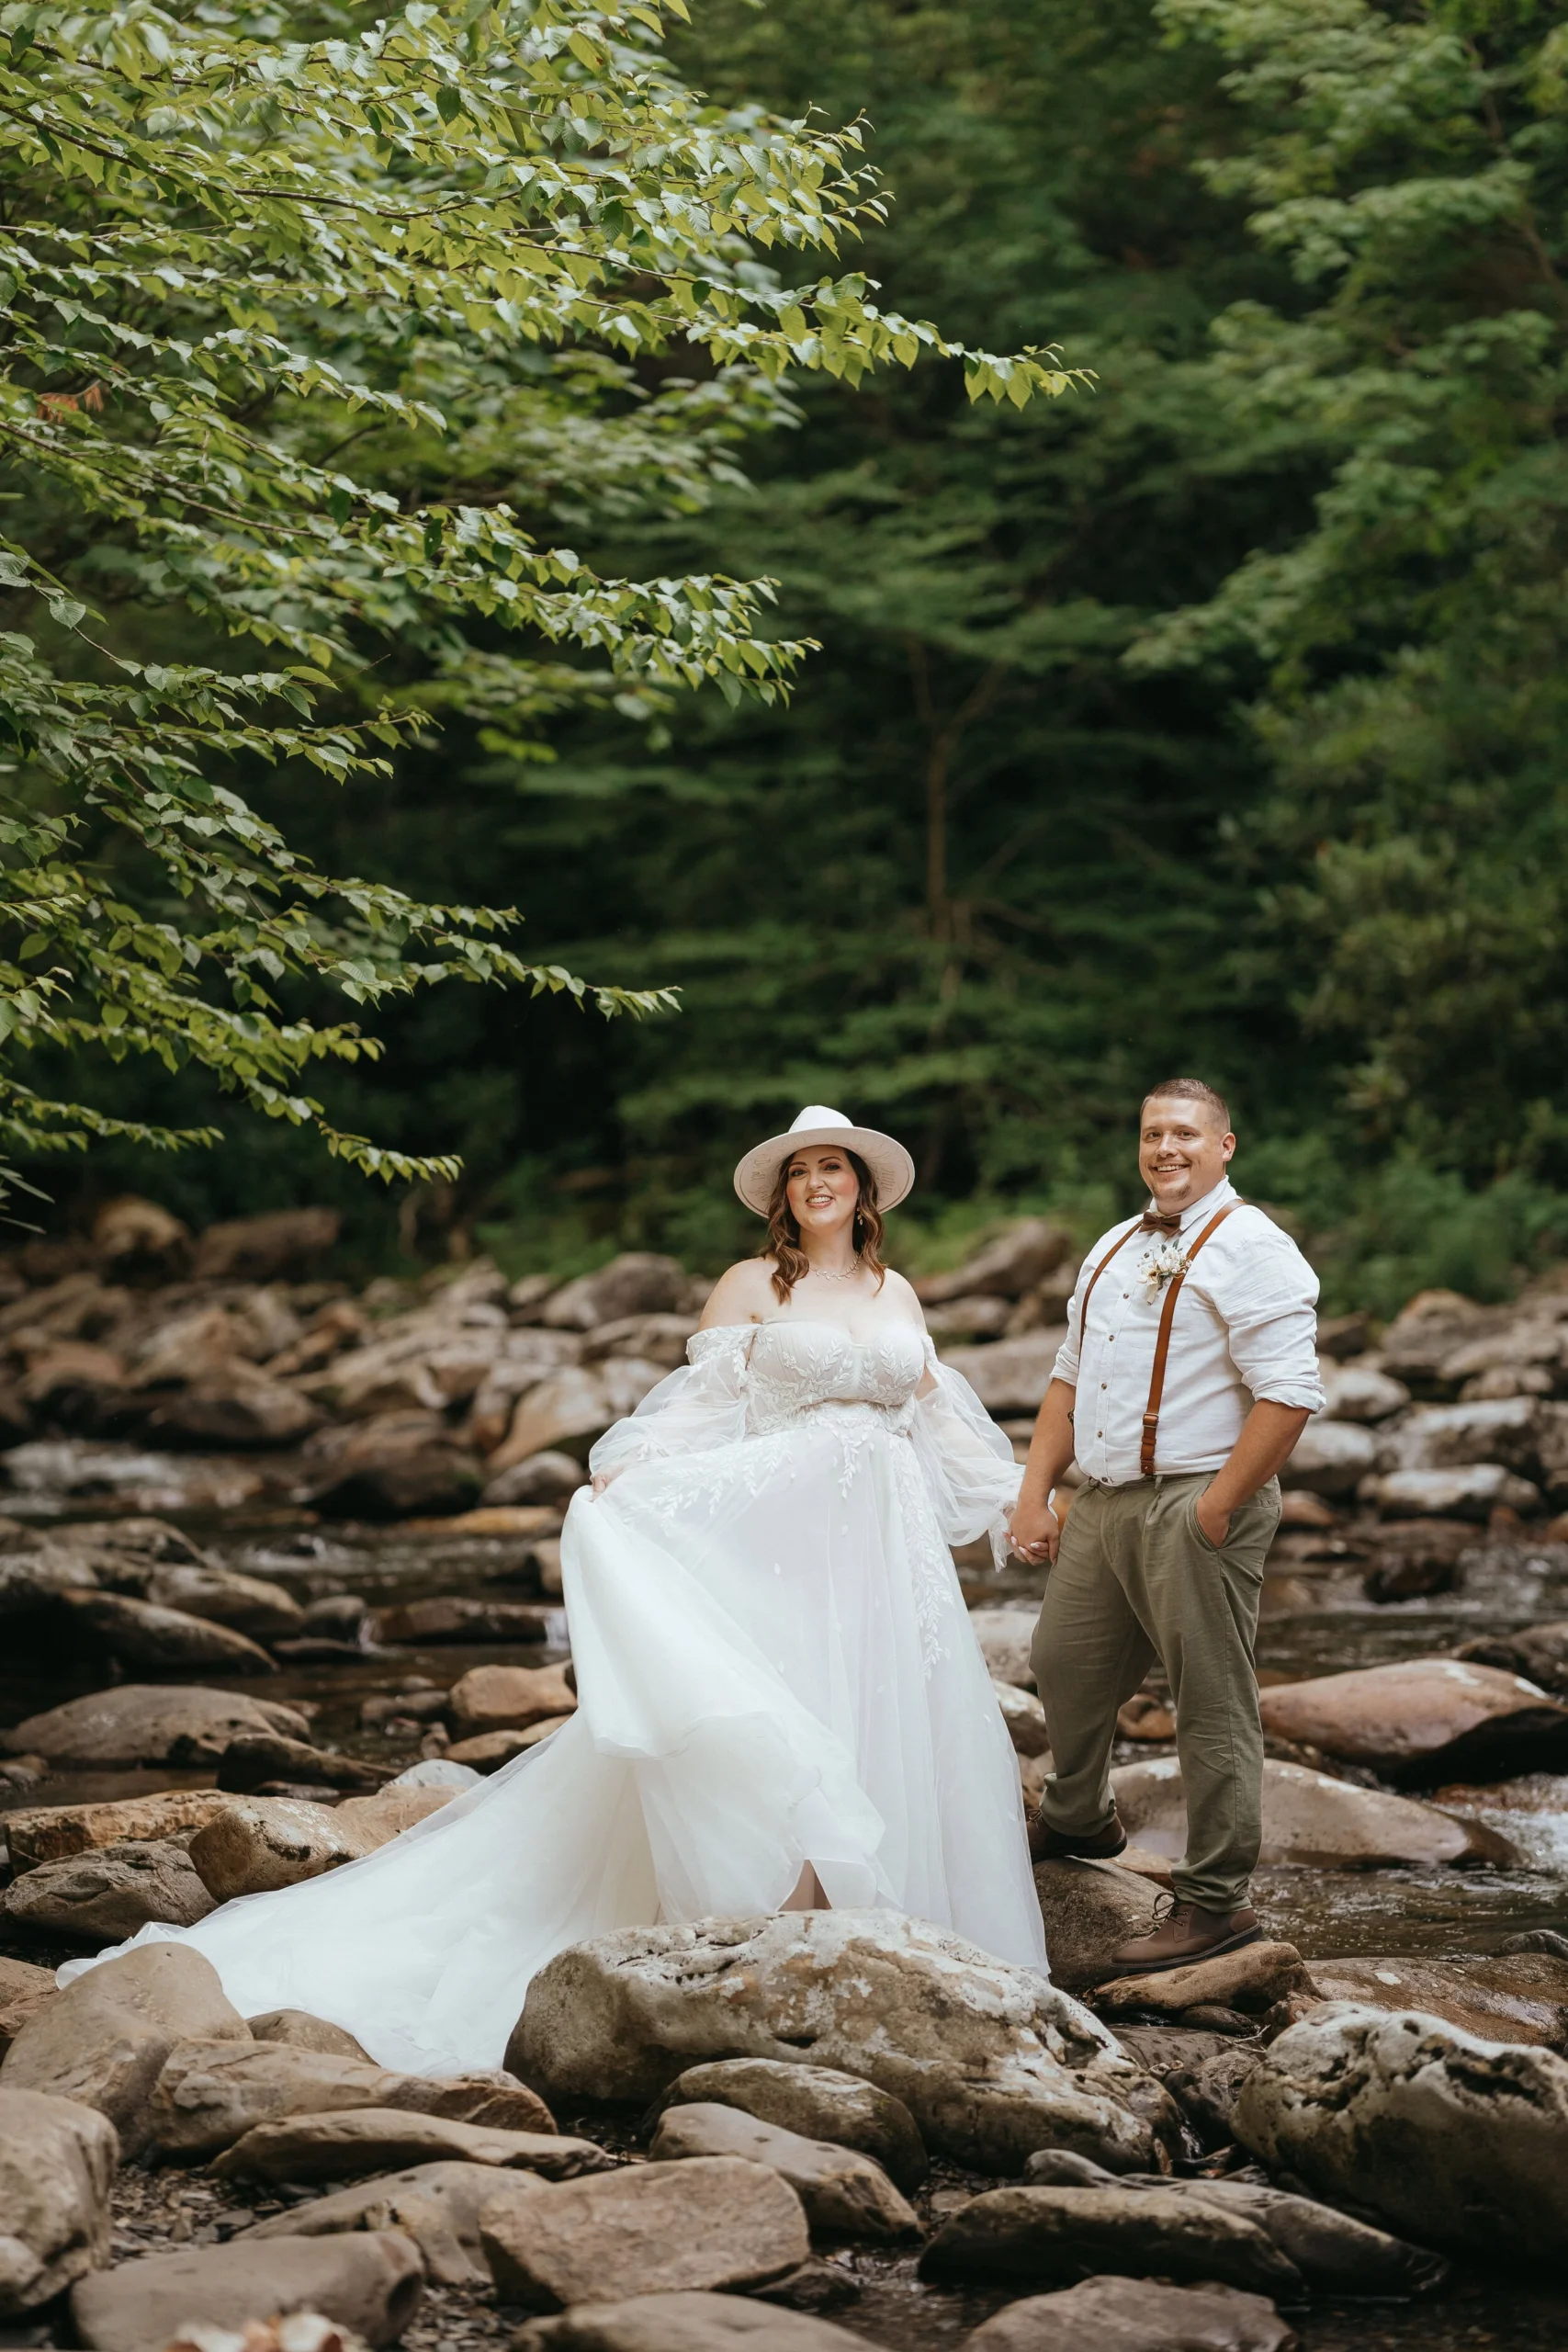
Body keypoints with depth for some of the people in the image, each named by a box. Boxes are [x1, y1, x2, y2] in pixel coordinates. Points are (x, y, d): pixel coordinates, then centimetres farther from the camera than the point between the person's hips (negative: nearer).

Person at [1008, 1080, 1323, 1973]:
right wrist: (1034, 1494, 14)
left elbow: (1289, 1395, -18)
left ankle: (1217, 1904, 3)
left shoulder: (1249, 1248, -9)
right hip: (1102, 1501, 9)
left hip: (1197, 1506, -9)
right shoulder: (1114, 1250, 18)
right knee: (1066, 1665, 20)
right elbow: (1071, 1378, 22)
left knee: (1213, 1702, -4)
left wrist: (1216, 1510, -19)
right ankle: (1078, 1821, 46)